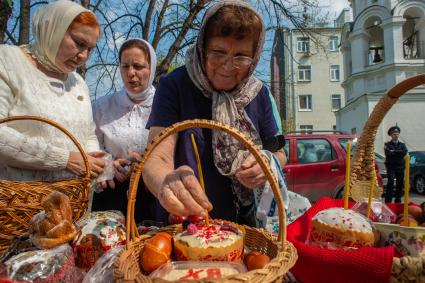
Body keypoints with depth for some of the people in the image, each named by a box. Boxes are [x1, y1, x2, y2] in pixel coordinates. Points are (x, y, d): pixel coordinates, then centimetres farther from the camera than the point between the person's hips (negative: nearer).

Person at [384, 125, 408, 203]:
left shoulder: (402, 145, 15)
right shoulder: (387, 144, 5)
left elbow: (404, 152, -5)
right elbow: (388, 153, -13)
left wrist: (393, 151, -8)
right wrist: (399, 153, -8)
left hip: (400, 167, 4)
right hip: (391, 166, -4)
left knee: (400, 184, 5)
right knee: (390, 182, -15)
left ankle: (398, 200, 16)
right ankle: (388, 200, -13)